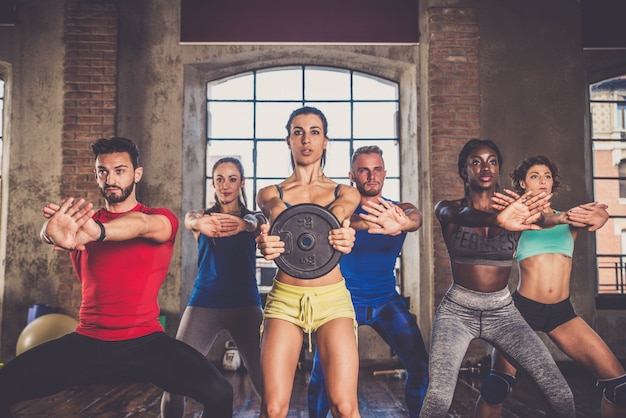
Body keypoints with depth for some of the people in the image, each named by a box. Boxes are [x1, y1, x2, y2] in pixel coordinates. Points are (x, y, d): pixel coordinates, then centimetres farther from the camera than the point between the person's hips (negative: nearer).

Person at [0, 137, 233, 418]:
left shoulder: (162, 220, 3)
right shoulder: (82, 221, 10)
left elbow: (142, 225, -21)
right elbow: (46, 231, -13)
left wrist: (95, 232, -42)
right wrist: (54, 232, -38)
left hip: (146, 342, -2)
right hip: (86, 342, 3)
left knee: (219, 393, -23)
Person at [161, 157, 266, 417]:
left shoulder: (253, 217, 8)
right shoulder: (202, 215, 8)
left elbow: (253, 223, -18)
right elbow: (190, 220, -17)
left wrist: (241, 224, -43)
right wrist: (200, 223, -43)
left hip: (245, 303, 0)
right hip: (204, 303, 1)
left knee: (265, 382, -6)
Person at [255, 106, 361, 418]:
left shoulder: (345, 193, 11)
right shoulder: (271, 193, 9)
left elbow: (337, 214, -13)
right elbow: (279, 218, -14)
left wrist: (342, 236, -38)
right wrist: (267, 243, -39)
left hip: (332, 299, 0)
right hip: (285, 298, 0)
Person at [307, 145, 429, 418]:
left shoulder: (399, 209, 0)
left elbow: (416, 218, -23)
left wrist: (402, 223, -49)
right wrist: (372, 224, -53)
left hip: (387, 301, 2)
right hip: (345, 299, -2)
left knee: (421, 366, -6)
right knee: (322, 370, -10)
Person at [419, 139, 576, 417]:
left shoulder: (512, 207, 3)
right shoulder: (448, 209, -2)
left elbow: (543, 218, -19)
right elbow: (462, 215, -26)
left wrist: (534, 213, -45)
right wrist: (497, 219, -49)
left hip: (503, 311, 3)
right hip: (457, 311, -2)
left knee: (561, 394, -7)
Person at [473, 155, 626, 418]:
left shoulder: (568, 220, 12)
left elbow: (598, 214, -10)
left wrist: (597, 216, -35)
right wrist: (558, 218, -42)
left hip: (562, 311, 4)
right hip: (524, 307, -3)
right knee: (498, 384, -14)